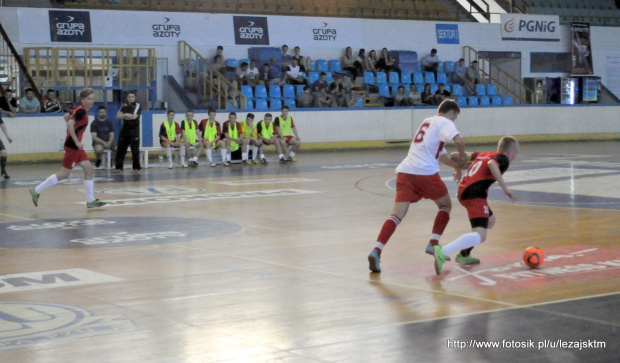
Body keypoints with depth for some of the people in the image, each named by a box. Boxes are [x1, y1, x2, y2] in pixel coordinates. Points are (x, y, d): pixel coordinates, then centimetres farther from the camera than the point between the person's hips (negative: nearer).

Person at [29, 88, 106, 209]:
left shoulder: (80, 110, 11)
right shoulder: (81, 111, -17)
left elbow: (66, 116, 23)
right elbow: (70, 124, -28)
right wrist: (77, 141, -26)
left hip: (76, 146, 10)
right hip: (72, 145, -10)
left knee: (89, 169, 6)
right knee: (64, 173, -4)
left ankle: (90, 201, 8)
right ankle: (37, 190, 3)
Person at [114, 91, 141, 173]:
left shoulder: (137, 106, -2)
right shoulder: (124, 106, 13)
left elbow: (134, 116, -15)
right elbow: (118, 116, 2)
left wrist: (124, 115, -4)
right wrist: (127, 115, -11)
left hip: (134, 130, -5)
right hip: (125, 129, 5)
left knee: (135, 150, -5)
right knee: (120, 149, 1)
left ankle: (136, 167, 3)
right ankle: (119, 167, 6)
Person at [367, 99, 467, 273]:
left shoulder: (428, 122, 29)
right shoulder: (445, 123, 5)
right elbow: (458, 141, -16)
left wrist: (457, 165, 39)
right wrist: (462, 157, 2)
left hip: (405, 171, 6)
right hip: (425, 172, -6)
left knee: (397, 214, -5)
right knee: (445, 205, 20)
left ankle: (377, 251, -25)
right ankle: (433, 244, 13)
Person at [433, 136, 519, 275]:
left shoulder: (482, 155, 26)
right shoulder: (503, 159, 4)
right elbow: (492, 164, -21)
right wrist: (505, 188, -19)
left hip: (463, 191, 9)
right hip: (475, 194, -9)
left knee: (490, 220, 30)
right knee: (480, 235, -18)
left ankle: (464, 255, 25)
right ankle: (443, 252, -36)